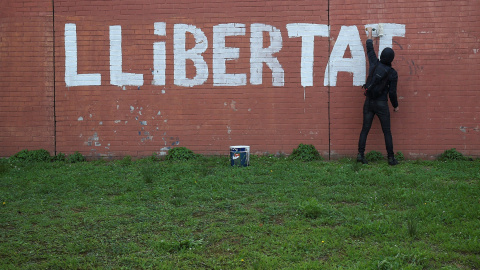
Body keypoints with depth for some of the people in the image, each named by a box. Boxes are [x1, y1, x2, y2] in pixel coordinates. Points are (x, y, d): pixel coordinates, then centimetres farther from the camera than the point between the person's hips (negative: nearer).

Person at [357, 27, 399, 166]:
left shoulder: (374, 64, -2)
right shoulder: (393, 73, -10)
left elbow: (369, 48, 14)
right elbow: (392, 92, -7)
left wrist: (369, 33, 29)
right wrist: (396, 105, 9)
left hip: (369, 102, 3)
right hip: (382, 104, -3)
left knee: (365, 129, 7)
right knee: (387, 132, 5)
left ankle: (360, 154, 0)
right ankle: (391, 158, 7)